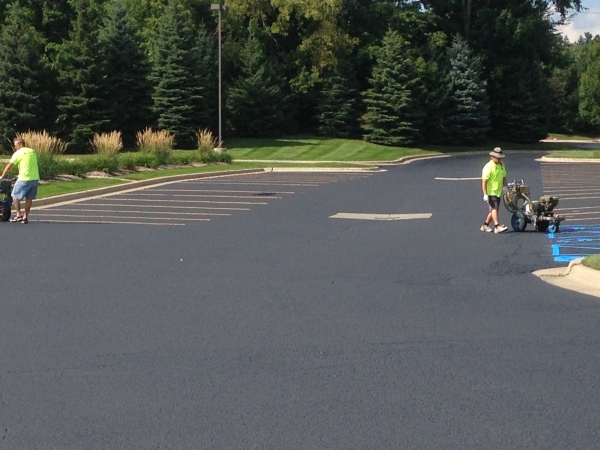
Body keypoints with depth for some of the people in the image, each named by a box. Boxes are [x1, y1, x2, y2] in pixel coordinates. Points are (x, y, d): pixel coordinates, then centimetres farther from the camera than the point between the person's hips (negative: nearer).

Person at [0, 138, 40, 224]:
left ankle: (18, 215, -1)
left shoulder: (18, 153, -4)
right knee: (29, 198, 11)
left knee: (15, 196, 6)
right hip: (35, 178, 6)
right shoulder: (33, 151, 13)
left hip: (24, 179, -6)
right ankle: (25, 217, 12)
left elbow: (9, 166, -1)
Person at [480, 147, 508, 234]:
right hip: (490, 192, -8)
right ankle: (497, 226, -22)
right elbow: (484, 181, -16)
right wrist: (485, 194, -21)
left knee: (493, 210, 10)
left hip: (498, 192, 8)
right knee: (494, 208, -16)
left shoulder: (501, 165, 11)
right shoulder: (488, 167, -14)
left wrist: (505, 187, 15)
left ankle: (485, 225, 23)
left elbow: (504, 177, 22)